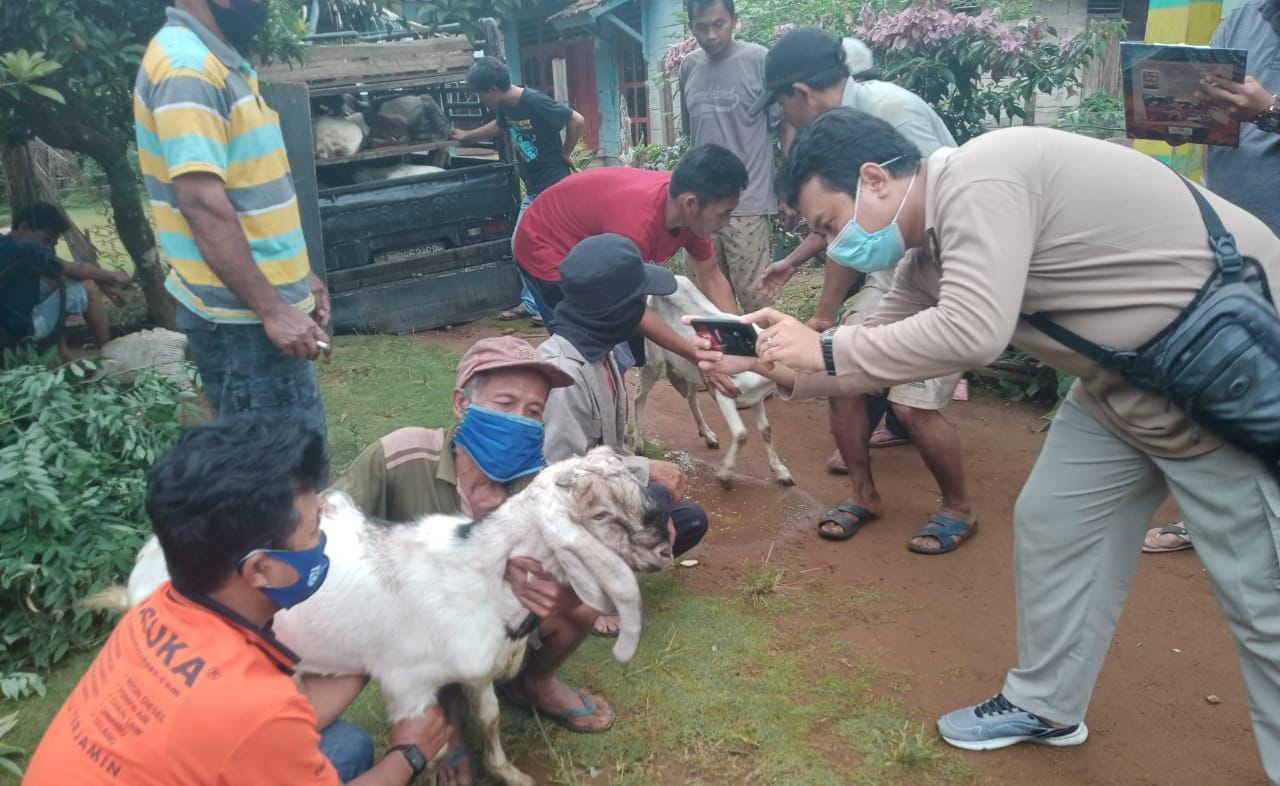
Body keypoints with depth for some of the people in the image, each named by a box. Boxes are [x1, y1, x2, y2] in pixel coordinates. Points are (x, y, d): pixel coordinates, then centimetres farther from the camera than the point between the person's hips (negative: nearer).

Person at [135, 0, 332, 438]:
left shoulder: (219, 62, 14)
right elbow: (202, 204, -24)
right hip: (241, 314, -10)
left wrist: (295, 276, 21)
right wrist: (273, 309, -24)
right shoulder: (186, 67, -17)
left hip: (256, 304, 10)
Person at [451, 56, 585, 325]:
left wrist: (565, 152, -6)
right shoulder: (507, 107, 5)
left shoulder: (535, 102, -21)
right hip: (532, 189, 9)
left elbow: (578, 121, -19)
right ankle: (531, 302, 21)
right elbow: (498, 126, 29)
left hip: (554, 187, -9)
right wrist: (466, 136, 40)